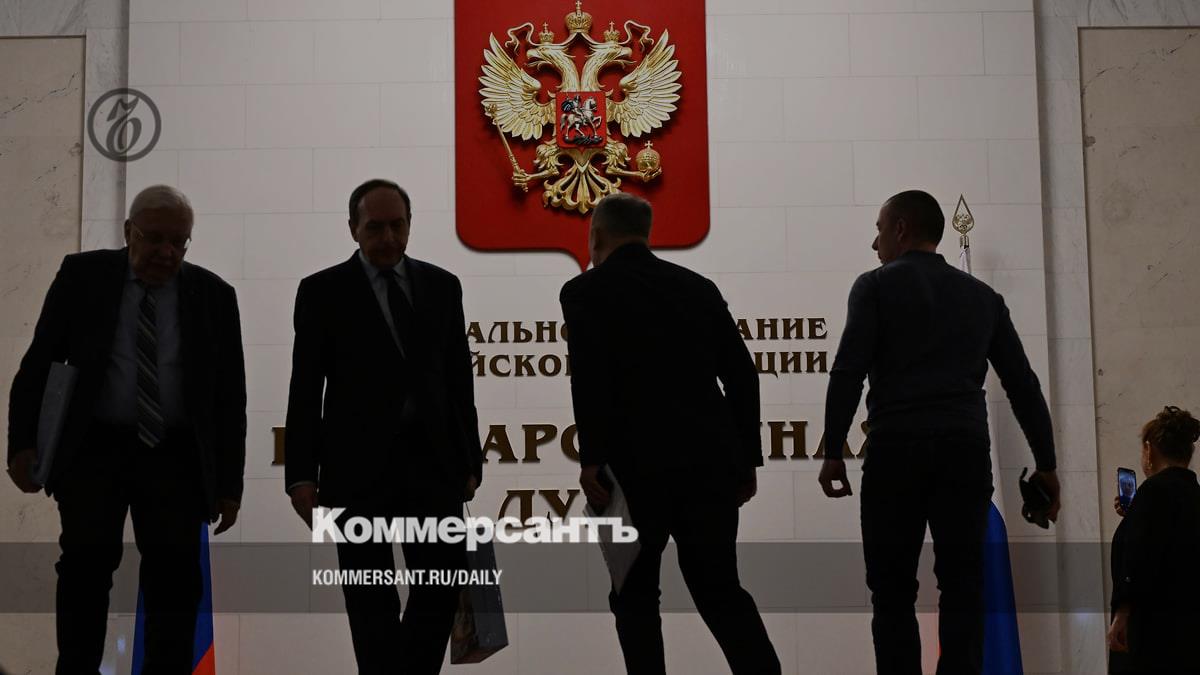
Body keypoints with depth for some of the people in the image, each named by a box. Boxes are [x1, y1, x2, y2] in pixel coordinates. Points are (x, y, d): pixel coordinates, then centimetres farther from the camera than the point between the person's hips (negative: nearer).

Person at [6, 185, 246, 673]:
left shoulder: (214, 295, 3)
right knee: (87, 562, -11)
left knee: (175, 577, -4)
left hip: (176, 458, 1)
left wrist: (229, 484, 2)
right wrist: (23, 443, -6)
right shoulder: (83, 276, 2)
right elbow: (38, 363, 4)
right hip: (93, 449, -1)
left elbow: (230, 396, 5)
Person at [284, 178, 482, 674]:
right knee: (371, 599, 3)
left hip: (432, 463, 3)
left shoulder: (442, 286, 9)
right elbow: (305, 389, -2)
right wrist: (301, 475, -7)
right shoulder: (323, 291, 0)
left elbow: (459, 379, 10)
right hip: (357, 467, -3)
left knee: (444, 587, 0)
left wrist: (469, 461, 7)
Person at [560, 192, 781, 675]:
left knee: (635, 594, 10)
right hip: (710, 460, 4)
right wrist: (746, 458, 15)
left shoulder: (586, 291, 2)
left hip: (638, 463, -4)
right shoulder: (698, 286, 15)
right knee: (721, 589, 11)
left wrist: (592, 460, -15)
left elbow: (590, 378, -13)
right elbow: (741, 375, 11)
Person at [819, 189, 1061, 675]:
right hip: (965, 451, 3)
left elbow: (848, 371, -5)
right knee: (962, 587, 5)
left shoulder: (877, 286, 6)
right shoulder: (982, 296, 18)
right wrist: (1046, 463, 17)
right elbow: (1023, 384, 15)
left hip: (896, 449, -3)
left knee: (893, 591, 1)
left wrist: (833, 450, -3)